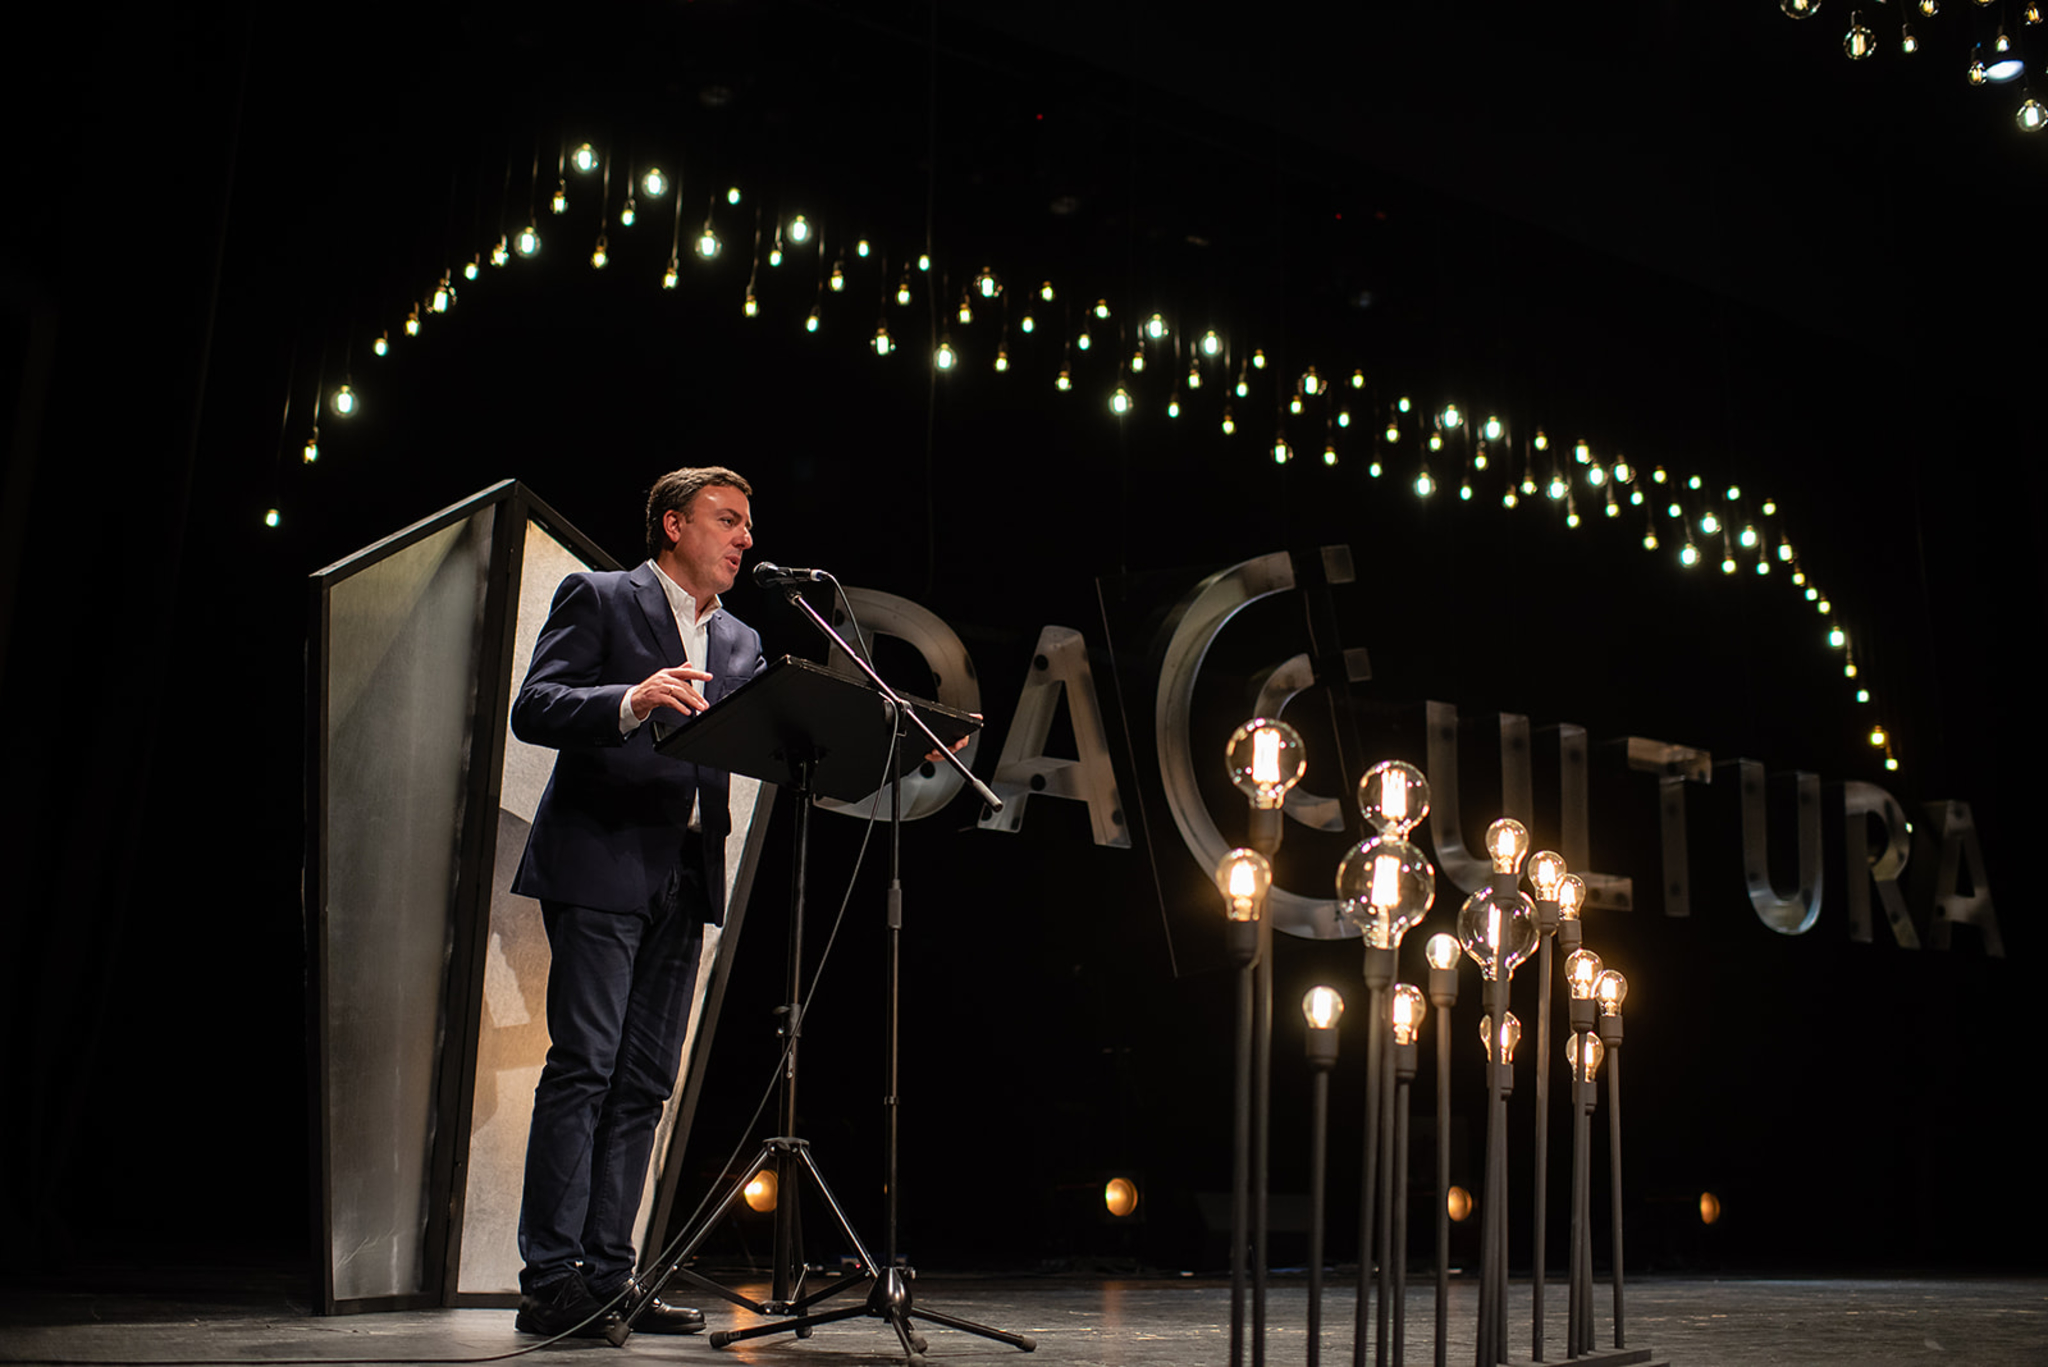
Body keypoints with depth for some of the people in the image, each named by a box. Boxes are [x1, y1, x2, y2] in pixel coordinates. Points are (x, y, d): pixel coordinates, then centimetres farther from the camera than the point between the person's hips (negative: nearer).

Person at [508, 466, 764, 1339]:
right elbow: (533, 709, -9)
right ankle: (550, 1282, -6)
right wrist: (632, 701, -26)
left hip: (685, 875, 6)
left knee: (643, 1084, 5)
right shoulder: (598, 598, 3)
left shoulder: (739, 642, 22)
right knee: (583, 1067, -10)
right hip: (600, 864, -6)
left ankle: (606, 1279, 9)